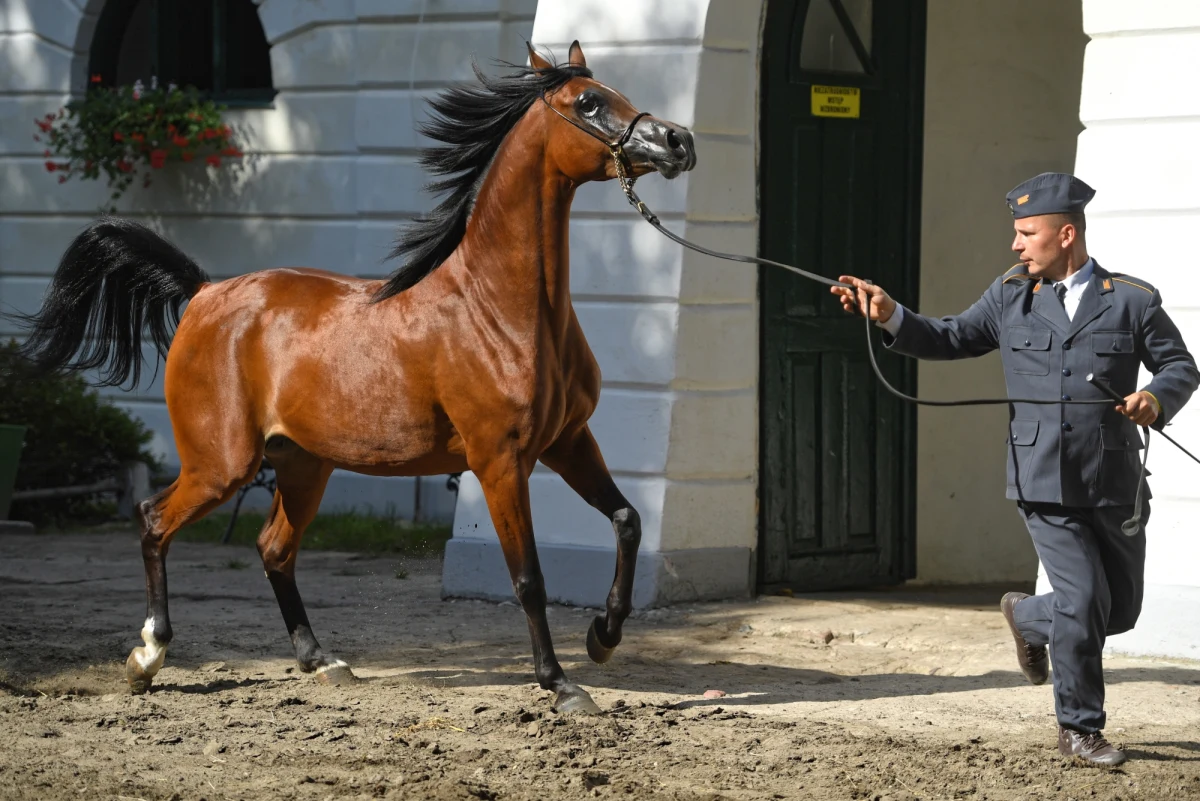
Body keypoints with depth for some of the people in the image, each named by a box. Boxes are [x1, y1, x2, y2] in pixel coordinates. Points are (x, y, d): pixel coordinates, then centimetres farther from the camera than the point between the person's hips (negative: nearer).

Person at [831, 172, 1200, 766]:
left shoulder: (1131, 300, 2)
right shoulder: (1011, 297, 8)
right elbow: (950, 340, 12)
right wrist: (890, 316, -3)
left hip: (1115, 488, 1)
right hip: (1045, 488, -1)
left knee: (1120, 611, 11)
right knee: (1083, 602, -11)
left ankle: (1028, 616, 40)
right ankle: (1080, 729, 5)